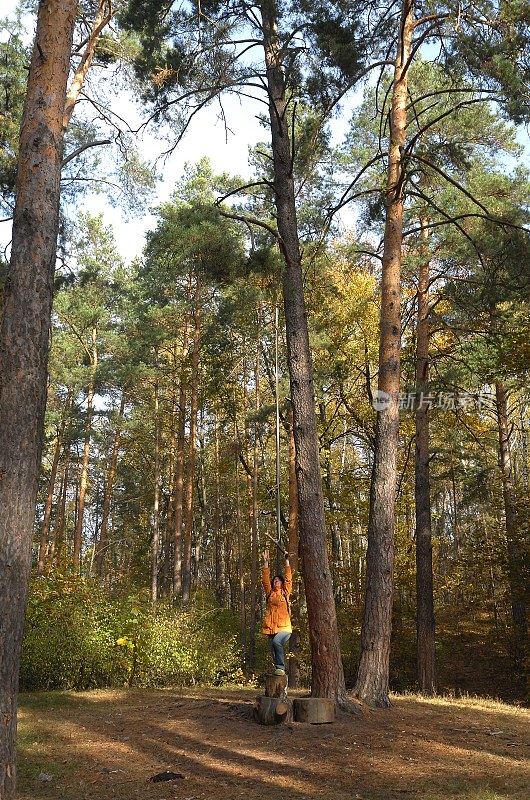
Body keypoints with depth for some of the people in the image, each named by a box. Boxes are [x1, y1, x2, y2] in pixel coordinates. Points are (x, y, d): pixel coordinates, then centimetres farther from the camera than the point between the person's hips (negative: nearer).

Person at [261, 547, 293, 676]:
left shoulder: (286, 592, 9)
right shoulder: (270, 592, 15)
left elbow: (288, 577, 4)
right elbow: (265, 579, 9)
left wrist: (287, 561, 3)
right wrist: (266, 562, 4)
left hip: (284, 627, -4)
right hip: (271, 627, 4)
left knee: (276, 642, -27)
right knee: (273, 648, 2)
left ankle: (280, 667, -18)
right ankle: (278, 668, 15)